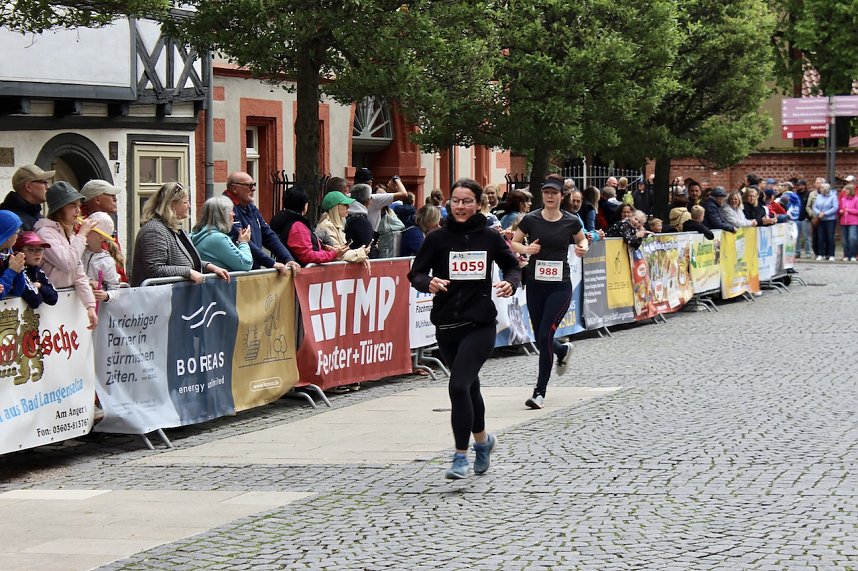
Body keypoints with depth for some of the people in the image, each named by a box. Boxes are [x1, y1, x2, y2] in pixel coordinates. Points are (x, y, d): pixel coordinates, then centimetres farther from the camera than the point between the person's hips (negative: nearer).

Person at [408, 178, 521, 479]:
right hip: (446, 325, 3)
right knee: (469, 386, 19)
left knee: (458, 386, -16)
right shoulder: (437, 238, -1)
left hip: (480, 325, -3)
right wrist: (428, 282, -21)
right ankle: (483, 440, 44)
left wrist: (511, 283, -10)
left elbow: (512, 265, 12)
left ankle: (461, 456, -6)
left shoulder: (489, 237, -2)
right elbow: (416, 273, 1)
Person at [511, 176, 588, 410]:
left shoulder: (571, 222, -2)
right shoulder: (530, 220, -3)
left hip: (560, 286, -2)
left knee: (545, 335, -14)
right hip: (535, 285, 2)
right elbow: (513, 243, 6)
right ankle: (563, 350, 48)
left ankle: (540, 392, -5)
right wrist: (526, 249, -14)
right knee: (540, 339, 10)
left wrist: (583, 248, -6)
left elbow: (582, 240, 16)